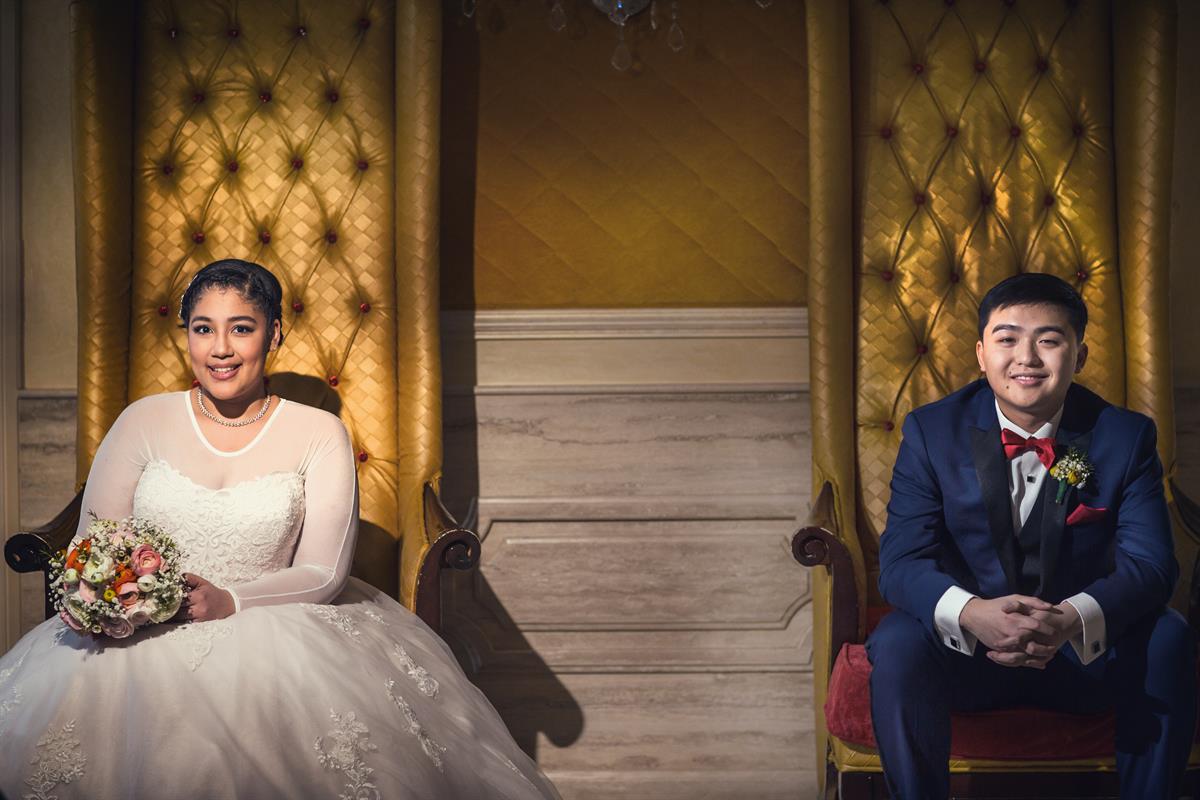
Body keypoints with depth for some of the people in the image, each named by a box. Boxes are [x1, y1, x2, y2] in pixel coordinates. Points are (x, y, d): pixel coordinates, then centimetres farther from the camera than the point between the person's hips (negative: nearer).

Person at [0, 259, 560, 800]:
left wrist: (229, 602, -19)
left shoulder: (318, 435, 4)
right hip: (147, 638, 2)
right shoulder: (144, 421, 8)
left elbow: (323, 573, -2)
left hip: (270, 632, -1)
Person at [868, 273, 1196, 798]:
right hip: (966, 651, -1)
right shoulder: (932, 432, -5)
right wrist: (971, 613, -37)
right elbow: (902, 560, -14)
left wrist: (1073, 620, -37)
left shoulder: (1126, 437, -4)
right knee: (898, 644, -31)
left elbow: (1148, 562, -15)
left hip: (1088, 653, 1)